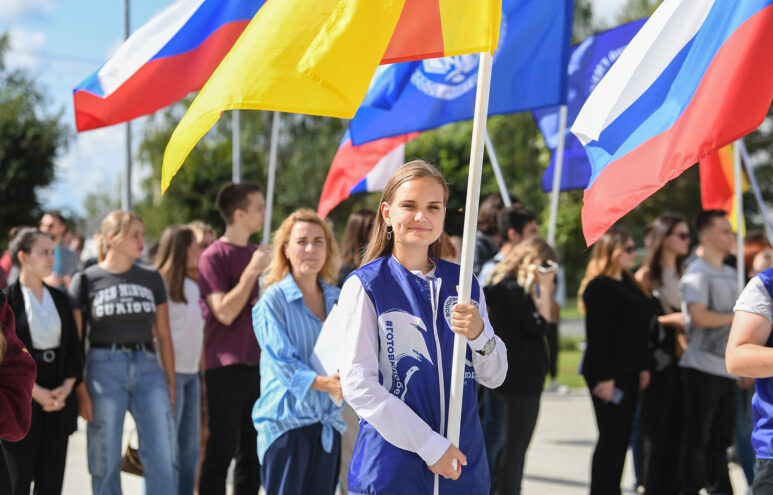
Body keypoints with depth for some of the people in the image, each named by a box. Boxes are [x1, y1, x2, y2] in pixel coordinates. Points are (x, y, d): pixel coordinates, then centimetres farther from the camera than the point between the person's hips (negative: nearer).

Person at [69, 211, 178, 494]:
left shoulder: (152, 279, 12)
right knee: (106, 462, 3)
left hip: (147, 368, 2)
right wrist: (80, 390, -8)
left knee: (163, 458, -6)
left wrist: (170, 383, 10)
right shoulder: (86, 280, 2)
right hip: (104, 367, -2)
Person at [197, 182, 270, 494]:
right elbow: (225, 312, -18)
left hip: (257, 363, 7)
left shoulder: (255, 253, 14)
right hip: (226, 366, -7)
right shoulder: (214, 256, -9)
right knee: (221, 452, -5)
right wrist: (251, 271, -19)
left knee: (252, 454, 10)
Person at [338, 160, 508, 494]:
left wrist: (480, 335, -12)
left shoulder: (463, 283, 9)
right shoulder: (364, 285, -5)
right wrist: (429, 445, -15)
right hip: (390, 467, -4)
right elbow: (358, 386, -12)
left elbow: (494, 377, 9)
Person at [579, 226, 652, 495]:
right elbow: (596, 335, -17)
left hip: (629, 373, 9)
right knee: (611, 438, -7)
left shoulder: (629, 285, 16)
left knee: (621, 439, 10)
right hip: (607, 374, -9)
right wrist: (604, 377, -20)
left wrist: (644, 367, 15)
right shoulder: (599, 286, -12)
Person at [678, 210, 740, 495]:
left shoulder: (730, 274, 17)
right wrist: (738, 317, -11)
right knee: (697, 438, -3)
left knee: (721, 439, 11)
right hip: (703, 368, -8)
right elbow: (699, 317, -22)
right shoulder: (697, 274, -9)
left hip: (727, 369, 8)